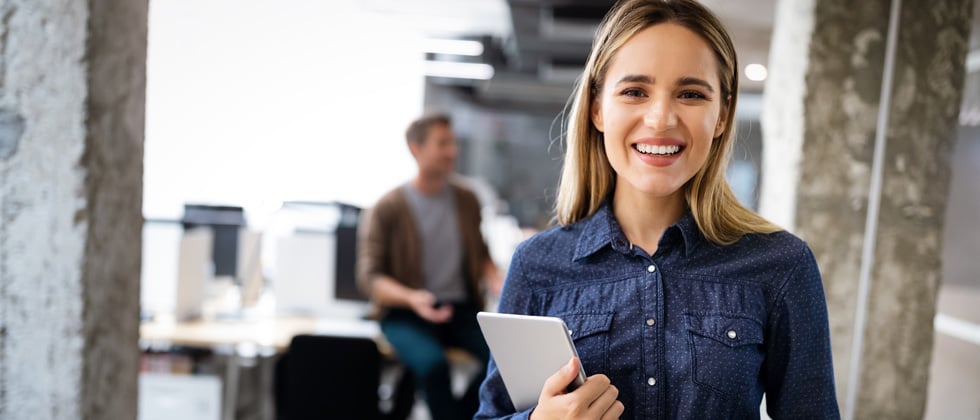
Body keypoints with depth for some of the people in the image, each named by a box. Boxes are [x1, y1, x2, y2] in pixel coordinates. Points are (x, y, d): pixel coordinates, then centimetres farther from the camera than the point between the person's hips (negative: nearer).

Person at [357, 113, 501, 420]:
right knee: (432, 363, -34)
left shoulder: (466, 200, 9)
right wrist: (412, 298, -24)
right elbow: (369, 277, -7)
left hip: (462, 310, 4)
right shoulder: (387, 209, -4)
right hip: (406, 314, -3)